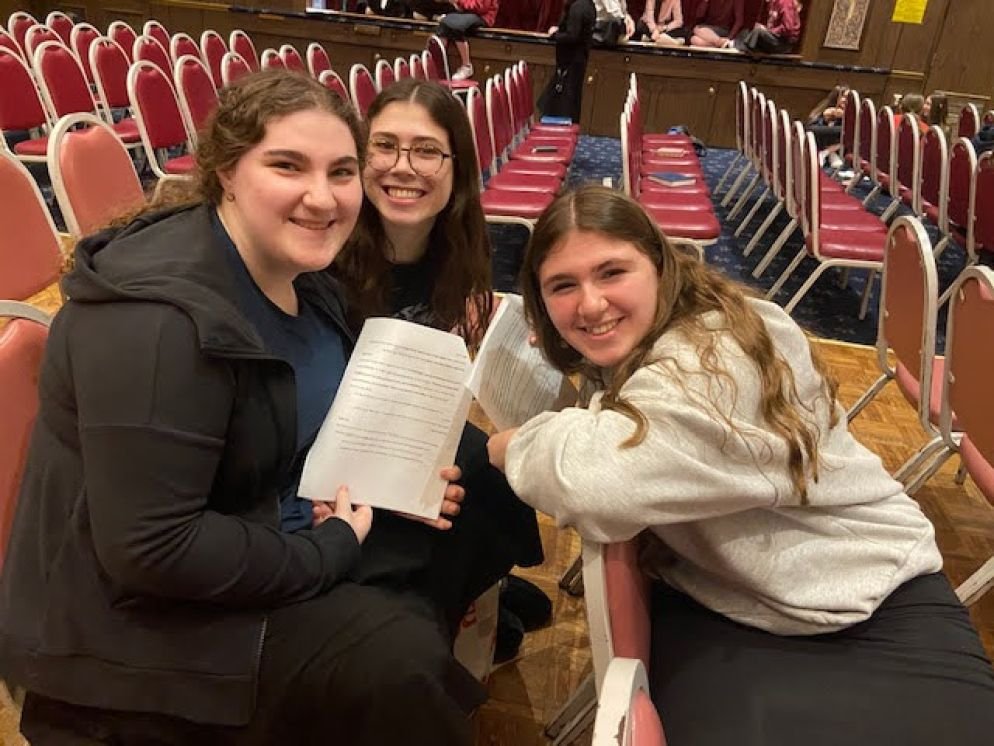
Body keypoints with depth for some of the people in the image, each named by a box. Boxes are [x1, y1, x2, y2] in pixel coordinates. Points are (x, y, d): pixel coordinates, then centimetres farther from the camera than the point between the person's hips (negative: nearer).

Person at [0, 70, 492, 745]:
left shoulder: (299, 273, -1)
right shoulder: (160, 315, -29)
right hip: (135, 619, -8)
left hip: (277, 533, 9)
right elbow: (152, 549, -30)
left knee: (448, 531, 11)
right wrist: (330, 553, -20)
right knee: (397, 658, -19)